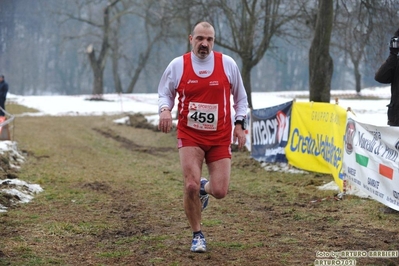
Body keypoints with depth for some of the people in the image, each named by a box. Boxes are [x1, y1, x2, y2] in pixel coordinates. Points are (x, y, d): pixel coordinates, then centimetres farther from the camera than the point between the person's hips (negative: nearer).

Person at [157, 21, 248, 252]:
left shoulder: (227, 64, 0)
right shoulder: (177, 65, -2)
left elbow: (240, 97, 10)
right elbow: (165, 94, 9)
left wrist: (240, 124, 1)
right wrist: (165, 109, -13)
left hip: (220, 138, 1)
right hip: (190, 136, -1)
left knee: (220, 192, -6)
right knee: (191, 185, -15)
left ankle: (204, 187, 35)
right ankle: (197, 235, 8)